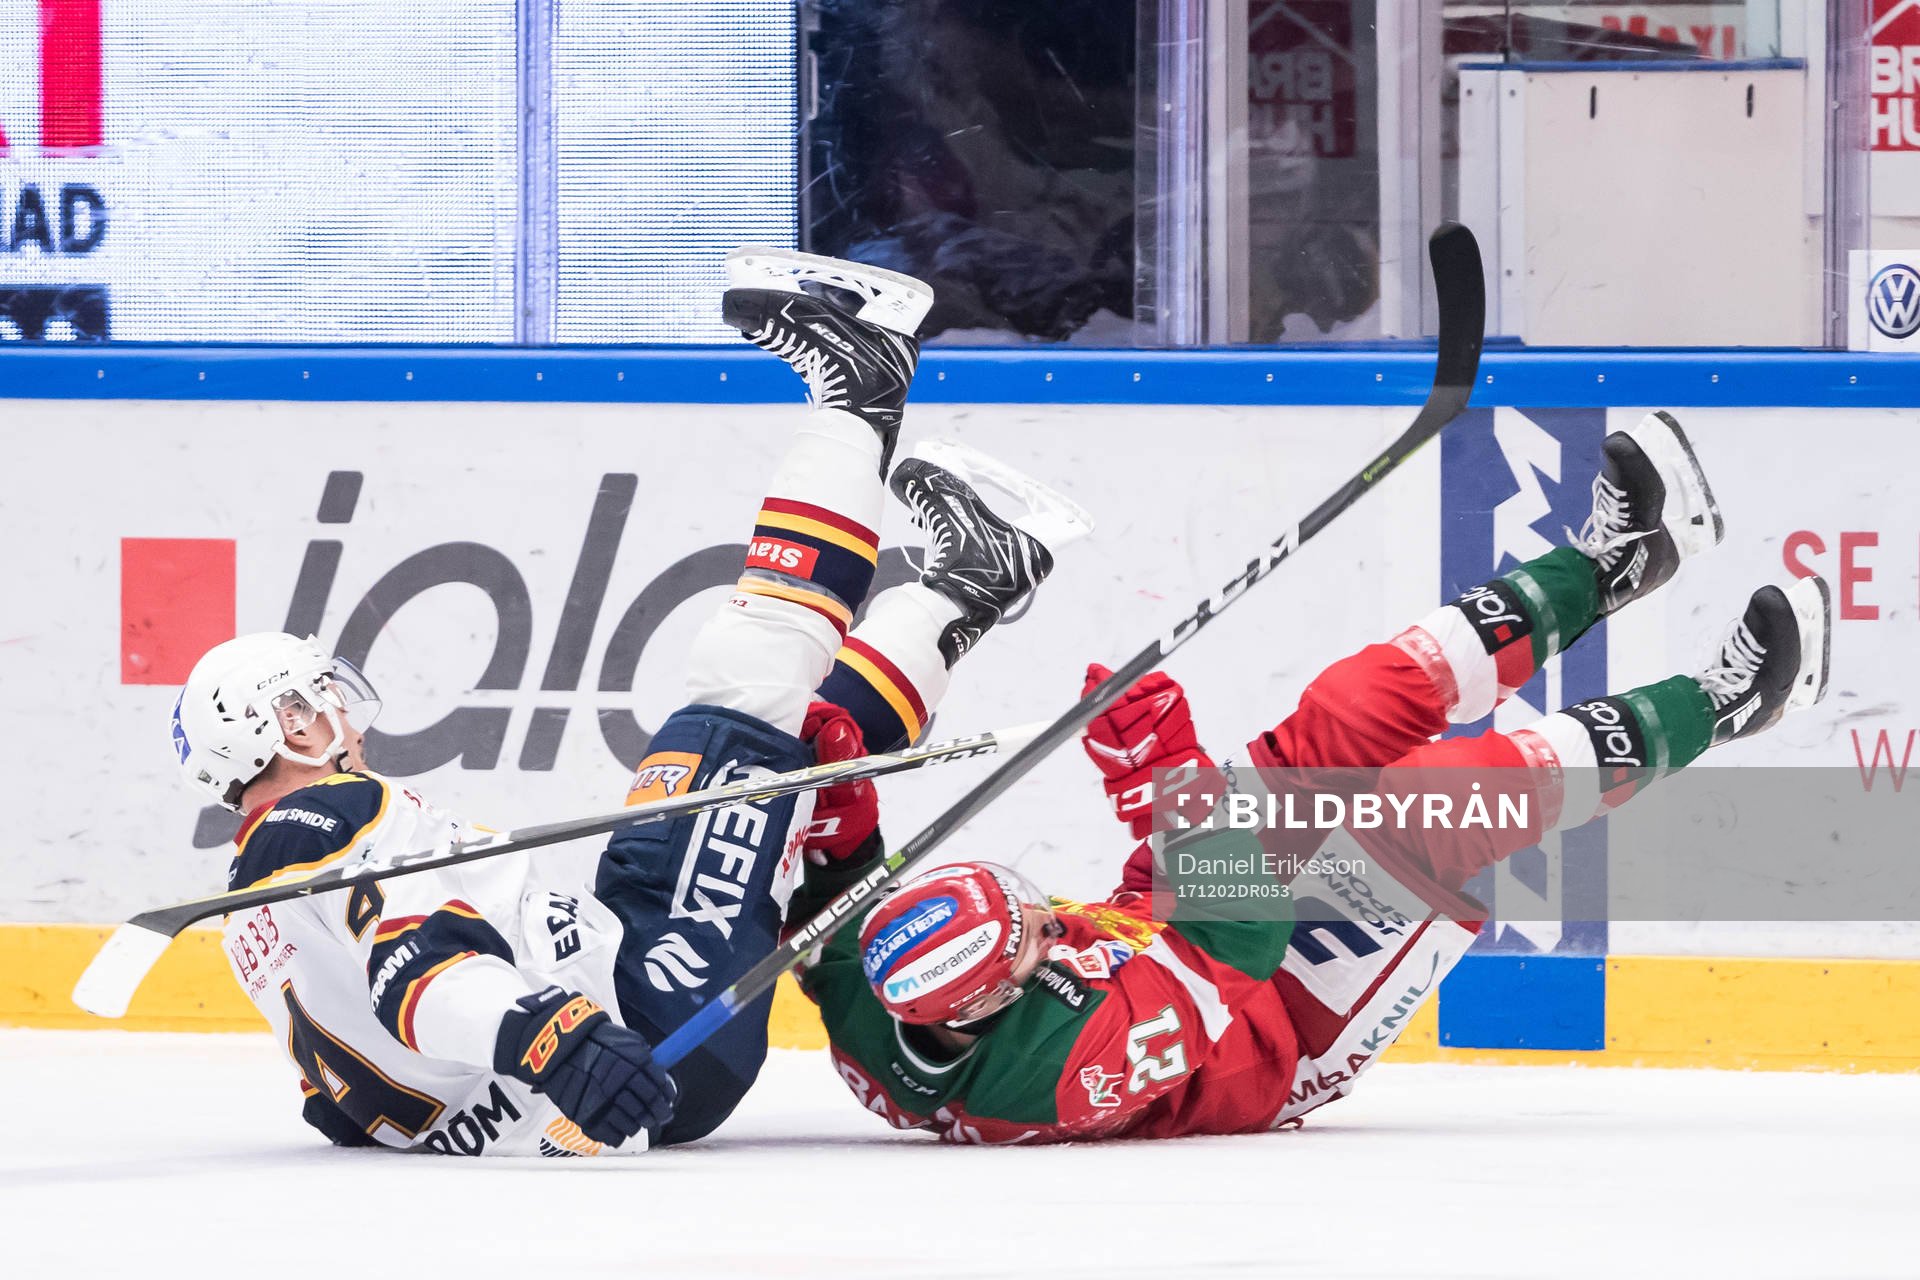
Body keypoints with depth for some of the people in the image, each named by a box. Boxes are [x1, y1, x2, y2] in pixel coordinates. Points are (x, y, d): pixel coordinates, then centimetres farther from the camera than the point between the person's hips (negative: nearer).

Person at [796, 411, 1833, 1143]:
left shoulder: (872, 1033, -29)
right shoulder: (1067, 1071, -46)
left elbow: (838, 929, -6)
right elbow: (1231, 936, -36)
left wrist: (837, 806, -20)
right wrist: (1168, 784, -34)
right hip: (1290, 1035, -7)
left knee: (1338, 731, 0)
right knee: (1436, 799, -15)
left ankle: (1609, 561, 15)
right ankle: (1709, 711, 11)